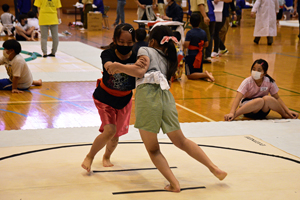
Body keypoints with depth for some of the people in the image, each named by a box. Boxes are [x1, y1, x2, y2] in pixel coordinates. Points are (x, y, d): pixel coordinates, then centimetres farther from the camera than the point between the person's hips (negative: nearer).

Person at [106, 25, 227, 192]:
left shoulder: (146, 50, 12)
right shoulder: (169, 59, 29)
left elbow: (139, 72, -5)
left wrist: (118, 66, 6)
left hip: (148, 96, -5)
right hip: (166, 97, 5)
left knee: (153, 150, 7)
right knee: (181, 141, 23)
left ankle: (174, 184, -2)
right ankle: (214, 168, 18)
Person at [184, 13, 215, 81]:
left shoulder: (190, 33, -16)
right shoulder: (203, 32, 2)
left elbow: (186, 45, -22)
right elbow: (206, 44, 9)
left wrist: (183, 44, -1)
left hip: (191, 56, -6)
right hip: (200, 56, 6)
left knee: (190, 75, 0)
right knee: (199, 73, 21)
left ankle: (205, 74, -21)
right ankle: (206, 75, -11)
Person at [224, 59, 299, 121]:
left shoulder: (270, 82, -10)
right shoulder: (247, 82, -17)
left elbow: (277, 98, 1)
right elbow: (238, 98, -26)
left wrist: (288, 111, -11)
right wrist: (231, 113, -42)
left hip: (263, 111, 2)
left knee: (267, 99, -33)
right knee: (260, 101, -37)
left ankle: (284, 114, -14)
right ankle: (234, 115, -35)